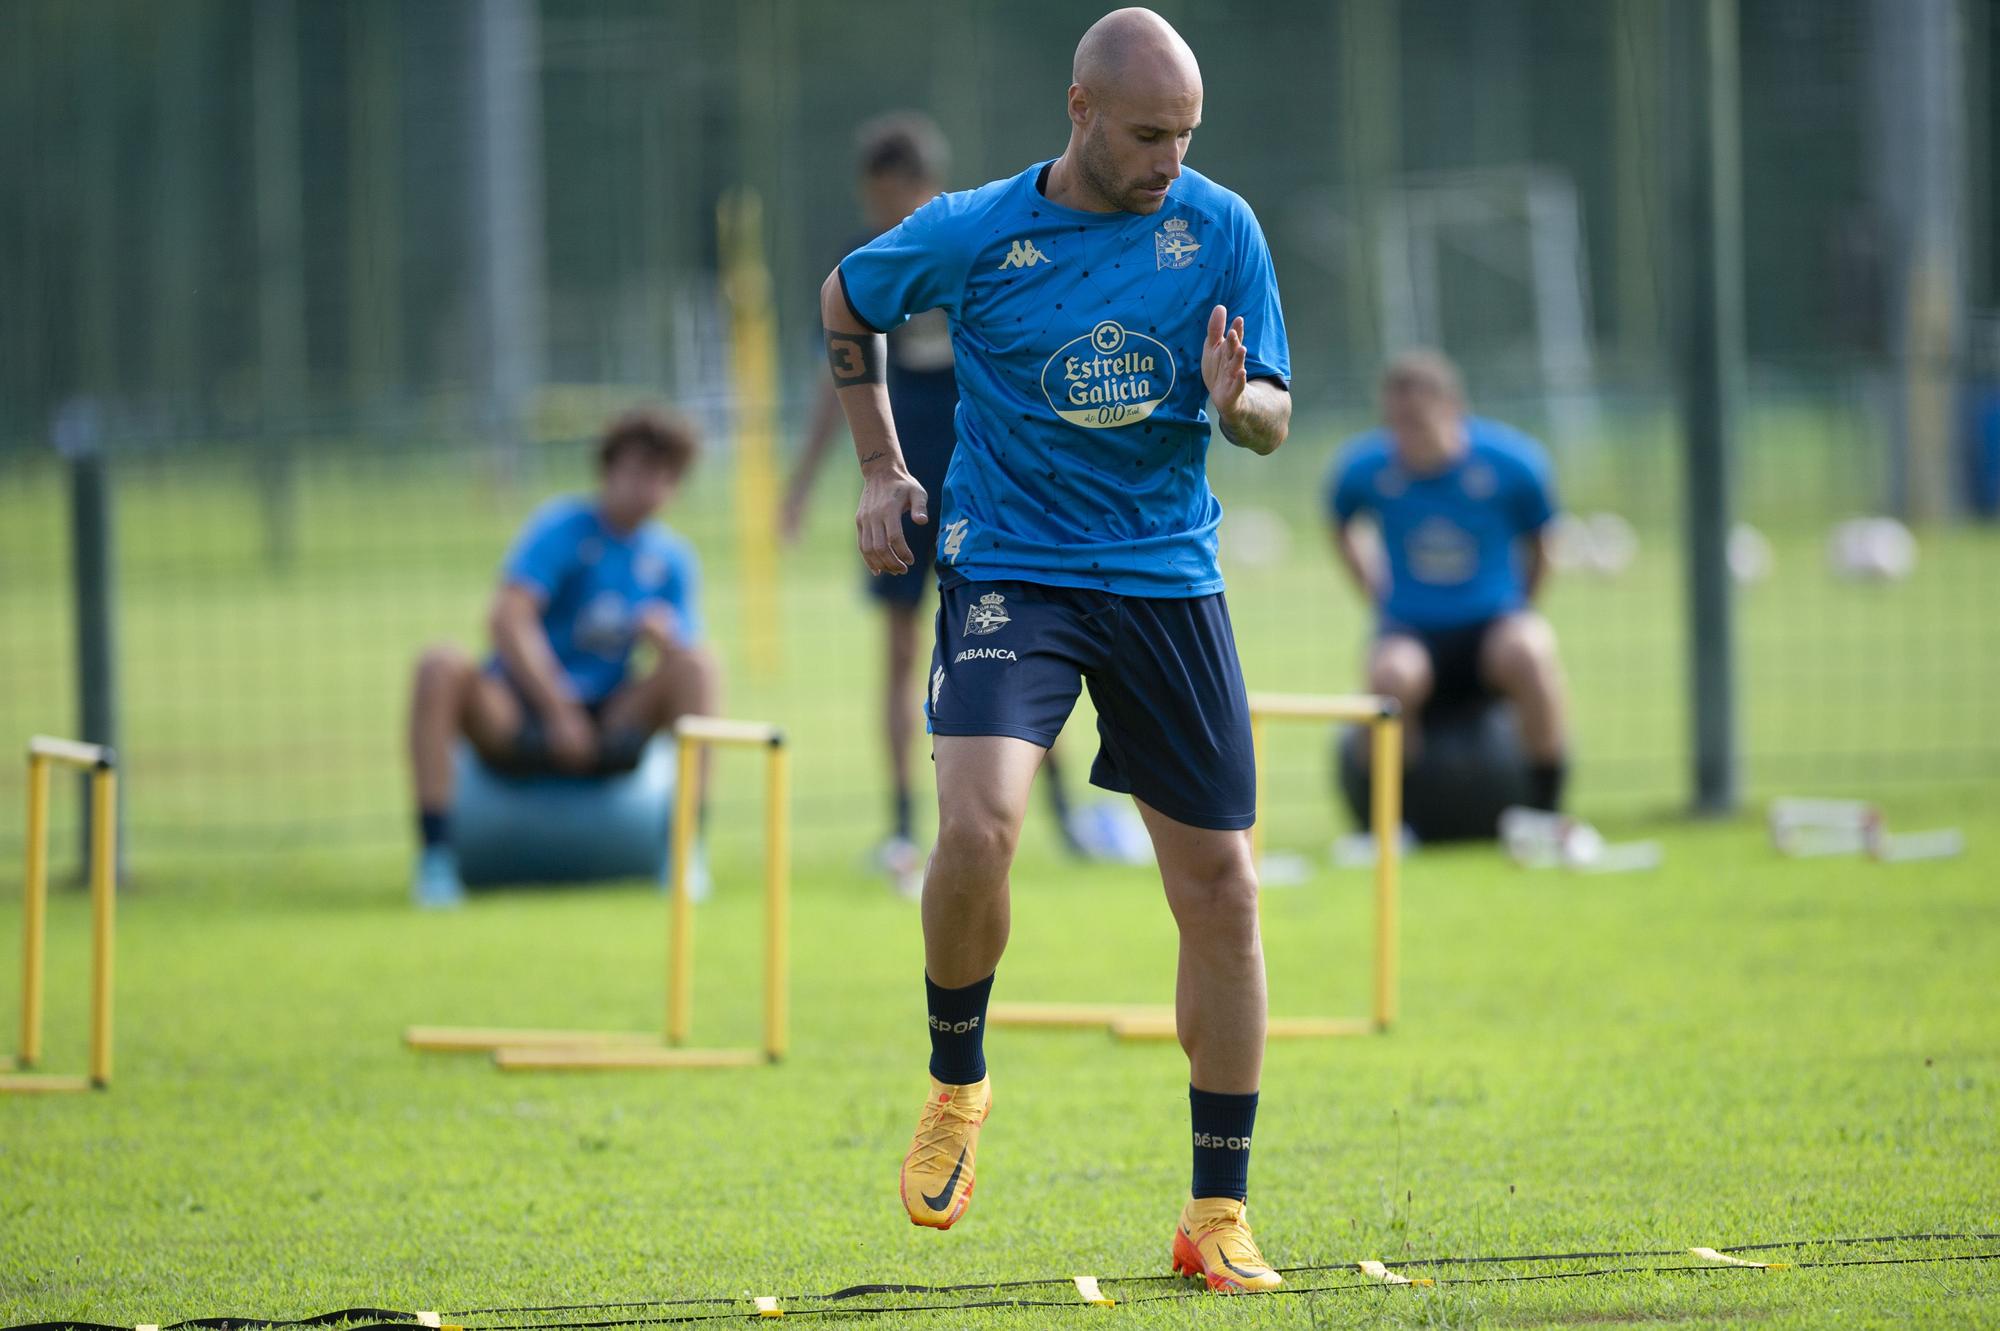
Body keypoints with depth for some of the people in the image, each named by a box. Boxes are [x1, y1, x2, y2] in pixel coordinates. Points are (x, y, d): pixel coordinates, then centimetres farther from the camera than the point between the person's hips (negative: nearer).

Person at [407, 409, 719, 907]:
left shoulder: (673, 560, 8)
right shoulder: (561, 528, -7)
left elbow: (684, 664, 6)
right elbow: (507, 618, -21)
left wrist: (665, 637, -19)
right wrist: (558, 711, -27)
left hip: (607, 721, 3)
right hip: (517, 712, -3)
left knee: (699, 663, -20)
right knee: (440, 667, -33)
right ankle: (435, 852, -31)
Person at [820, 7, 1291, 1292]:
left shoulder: (1220, 229, -2)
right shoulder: (974, 234, -6)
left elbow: (1275, 418, 3)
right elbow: (848, 298, 14)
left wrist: (1238, 404, -21)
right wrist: (882, 469, 9)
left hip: (1169, 573, 2)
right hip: (1010, 568, -2)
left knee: (1220, 891, 1)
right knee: (977, 832, -25)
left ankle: (1219, 1215, 11)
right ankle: (957, 1083, 4)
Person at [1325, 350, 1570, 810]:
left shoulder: (1512, 462, -10)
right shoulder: (1362, 469, -6)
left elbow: (1539, 546, 8)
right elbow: (1341, 531, 16)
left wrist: (1514, 610, 6)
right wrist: (1381, 599, 8)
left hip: (1493, 622, 0)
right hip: (1411, 633, 0)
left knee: (1528, 652, -36)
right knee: (1392, 673, -36)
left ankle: (1546, 811, -23)